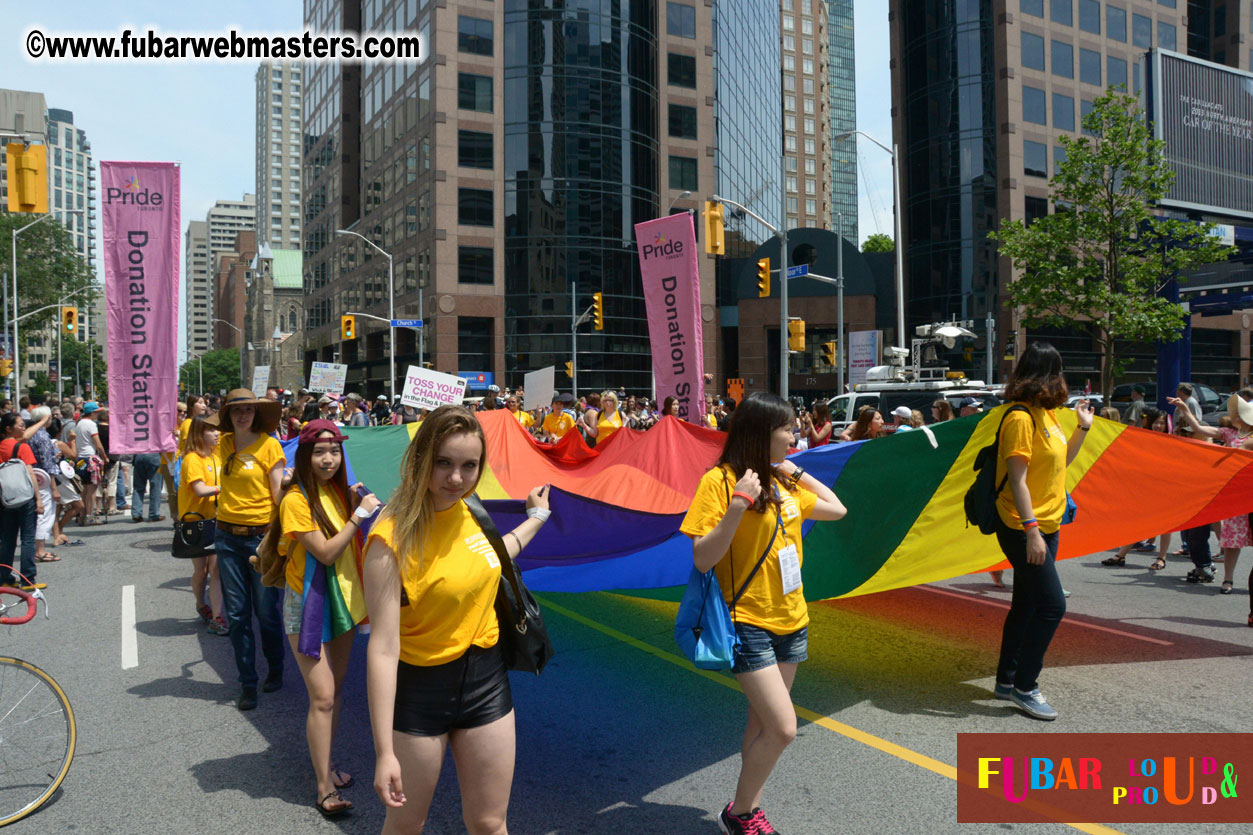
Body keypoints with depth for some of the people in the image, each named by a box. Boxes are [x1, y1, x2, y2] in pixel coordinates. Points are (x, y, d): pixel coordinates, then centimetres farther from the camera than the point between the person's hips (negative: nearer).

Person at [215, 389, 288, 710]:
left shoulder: (268, 445, -7)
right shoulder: (225, 443, 7)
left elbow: (278, 492, -9)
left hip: (260, 535, -4)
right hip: (228, 536, 4)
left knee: (266, 610, 4)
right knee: (237, 613, 6)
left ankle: (276, 669, 27)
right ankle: (247, 682, 16)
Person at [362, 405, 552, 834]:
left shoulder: (468, 512, -3)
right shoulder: (392, 539, -23)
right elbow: (383, 647, -24)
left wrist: (536, 517, 32)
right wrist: (384, 751, -24)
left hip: (485, 677, 5)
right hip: (419, 689, -5)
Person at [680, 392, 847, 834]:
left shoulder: (782, 482, 7)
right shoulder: (719, 481, -15)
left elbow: (836, 509, 17)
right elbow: (702, 559, -19)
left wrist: (797, 472, 9)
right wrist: (738, 506, -29)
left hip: (790, 620, 7)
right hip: (748, 622, -7)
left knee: (763, 723, 13)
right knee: (783, 728, -9)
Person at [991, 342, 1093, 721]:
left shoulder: (1047, 414, 11)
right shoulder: (1021, 418, -17)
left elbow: (1060, 462, 23)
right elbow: (1017, 480, -21)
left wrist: (1084, 427, 16)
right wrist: (1031, 530, -24)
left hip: (1046, 526, 10)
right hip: (1023, 529, -10)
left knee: (1026, 605, 13)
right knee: (1052, 605, -9)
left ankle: (1007, 681, 24)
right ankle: (1024, 687, 2)